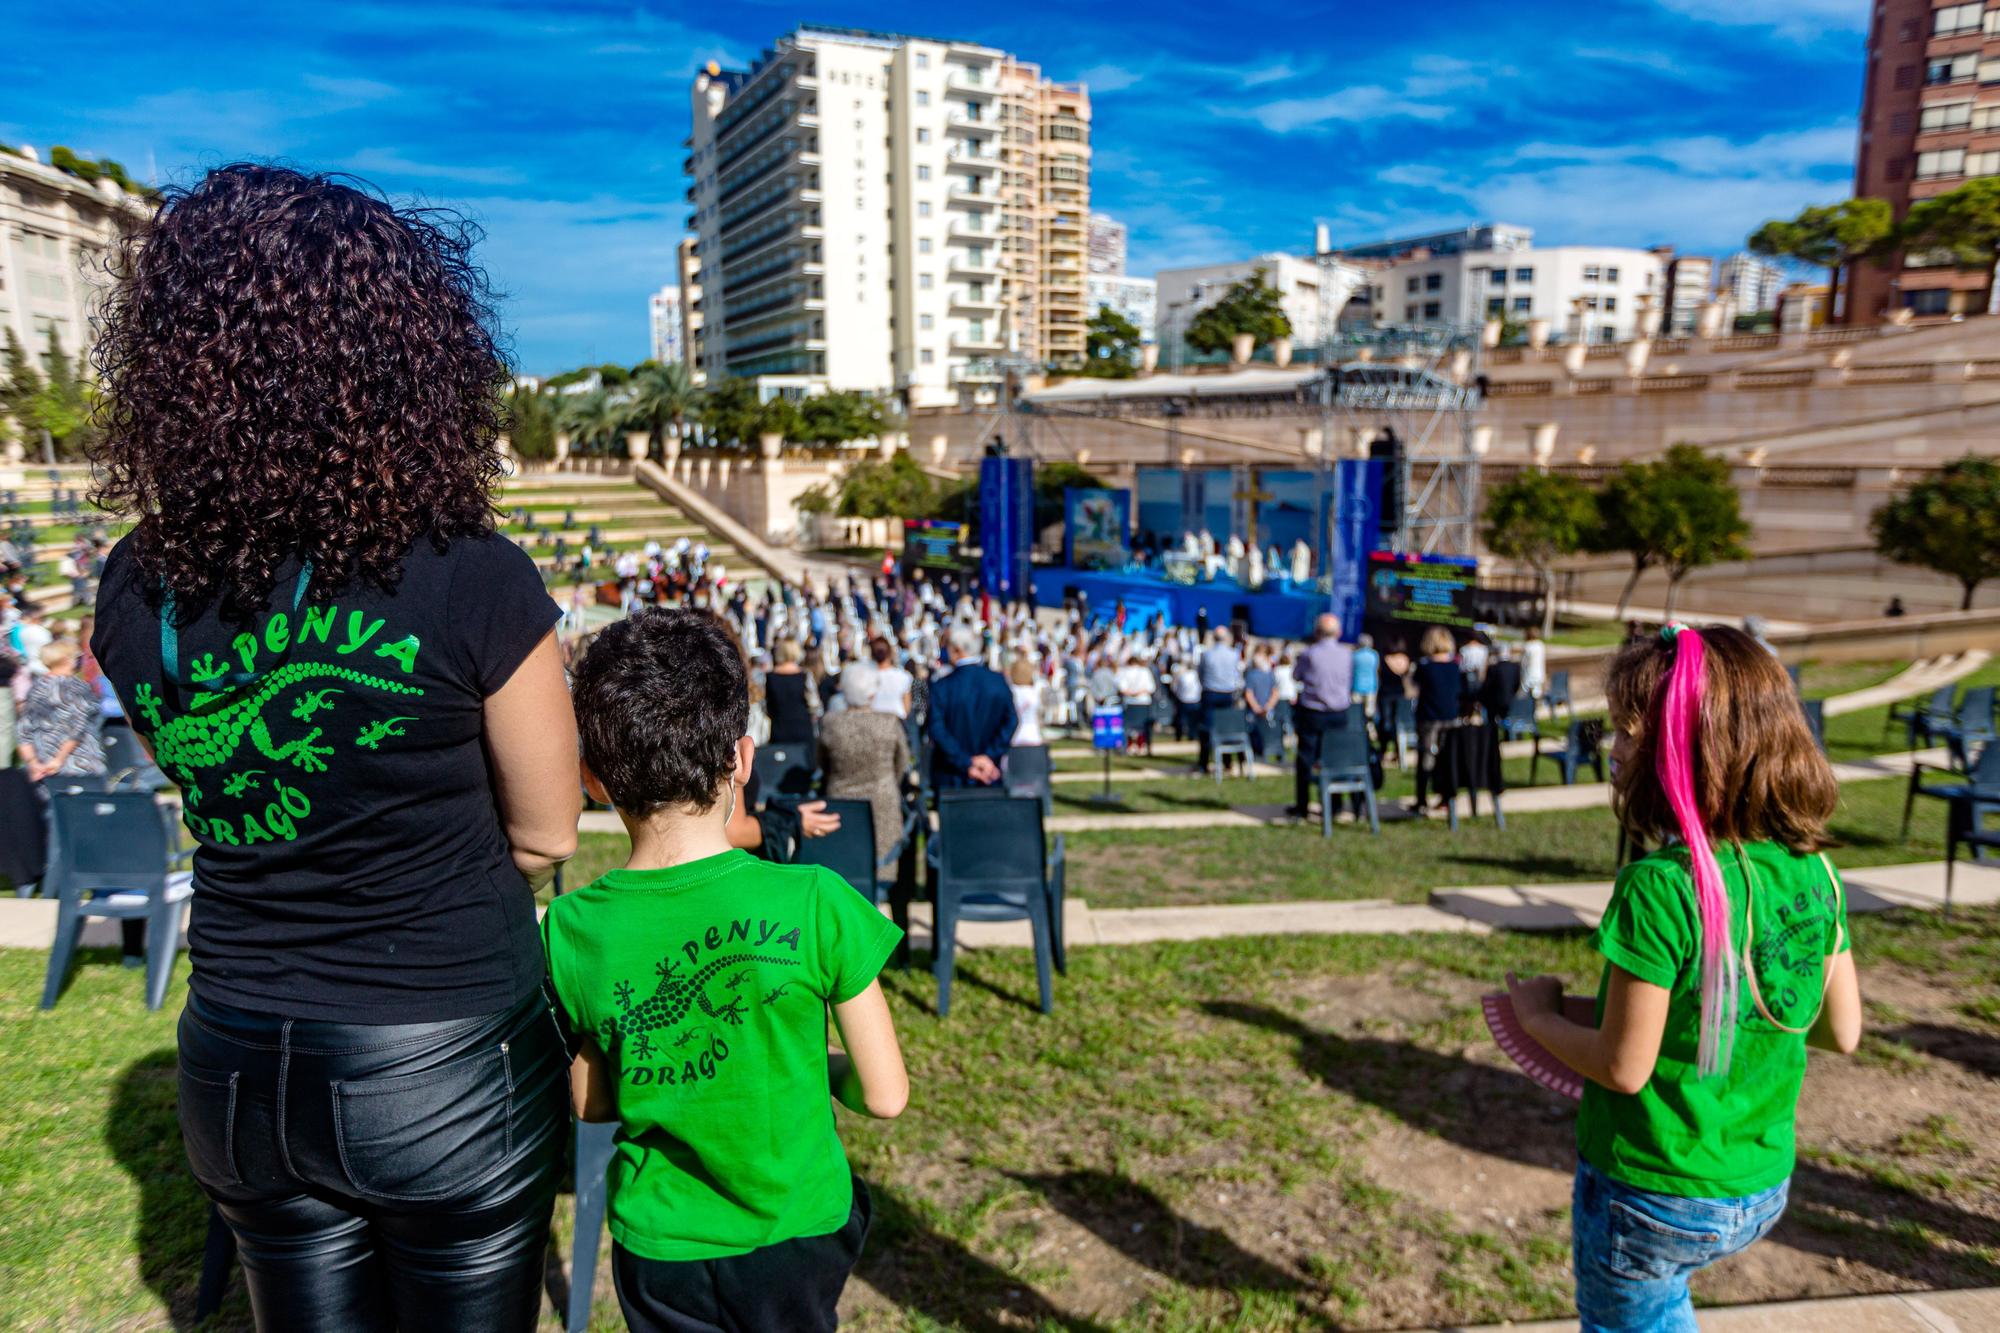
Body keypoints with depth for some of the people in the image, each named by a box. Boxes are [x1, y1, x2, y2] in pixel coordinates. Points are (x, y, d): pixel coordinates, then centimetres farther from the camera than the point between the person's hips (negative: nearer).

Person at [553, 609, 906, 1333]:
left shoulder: (573, 929, -15)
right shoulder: (813, 903, -23)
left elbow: (591, 1104, -1)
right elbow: (885, 1095, -14)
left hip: (658, 1252, 2)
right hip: (799, 1234, -1)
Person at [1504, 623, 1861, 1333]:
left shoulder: (1661, 888, -27)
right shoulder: (1813, 873, -7)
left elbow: (1623, 1067, -21)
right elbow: (1842, 1031, 4)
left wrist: (1540, 1015, -5)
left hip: (1650, 1197, -6)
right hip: (1761, 1190, 6)